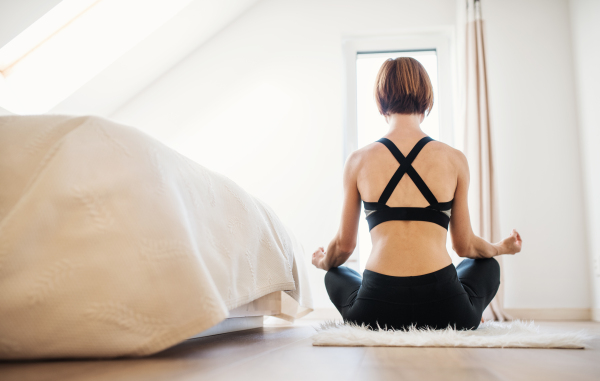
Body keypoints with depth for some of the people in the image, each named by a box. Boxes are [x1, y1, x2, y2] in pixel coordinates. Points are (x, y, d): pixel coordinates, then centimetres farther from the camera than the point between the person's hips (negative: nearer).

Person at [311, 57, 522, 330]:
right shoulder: (455, 160, 1)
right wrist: (502, 247, 34)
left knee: (335, 274, 35)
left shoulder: (357, 161, 2)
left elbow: (344, 245, 11)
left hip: (376, 313, 0)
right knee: (487, 265, 33)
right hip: (444, 312, 0)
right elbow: (465, 247, 11)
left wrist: (322, 262, 35)